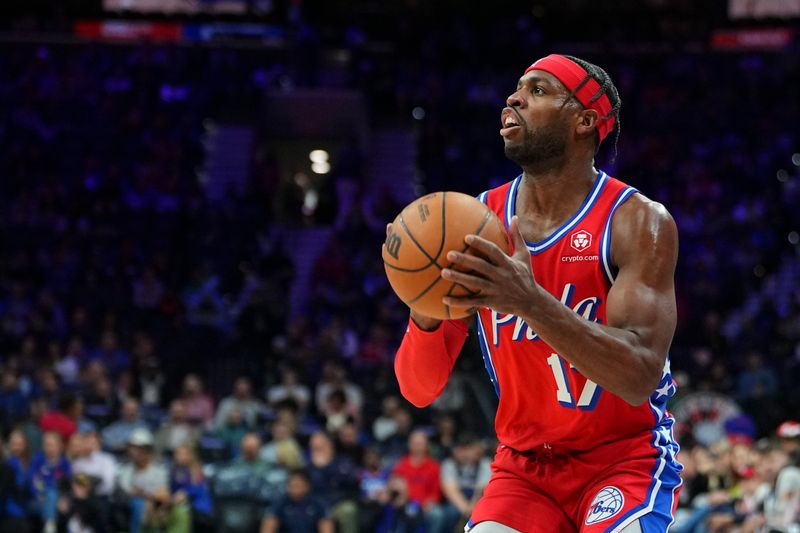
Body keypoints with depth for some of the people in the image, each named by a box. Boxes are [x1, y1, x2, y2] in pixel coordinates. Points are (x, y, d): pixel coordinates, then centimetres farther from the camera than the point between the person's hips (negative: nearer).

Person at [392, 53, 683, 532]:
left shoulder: (639, 222, -13)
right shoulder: (477, 221, -1)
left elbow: (639, 377, -26)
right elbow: (419, 391, -3)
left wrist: (530, 302, -38)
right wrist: (426, 315, -26)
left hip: (624, 461, -3)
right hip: (525, 469, 4)